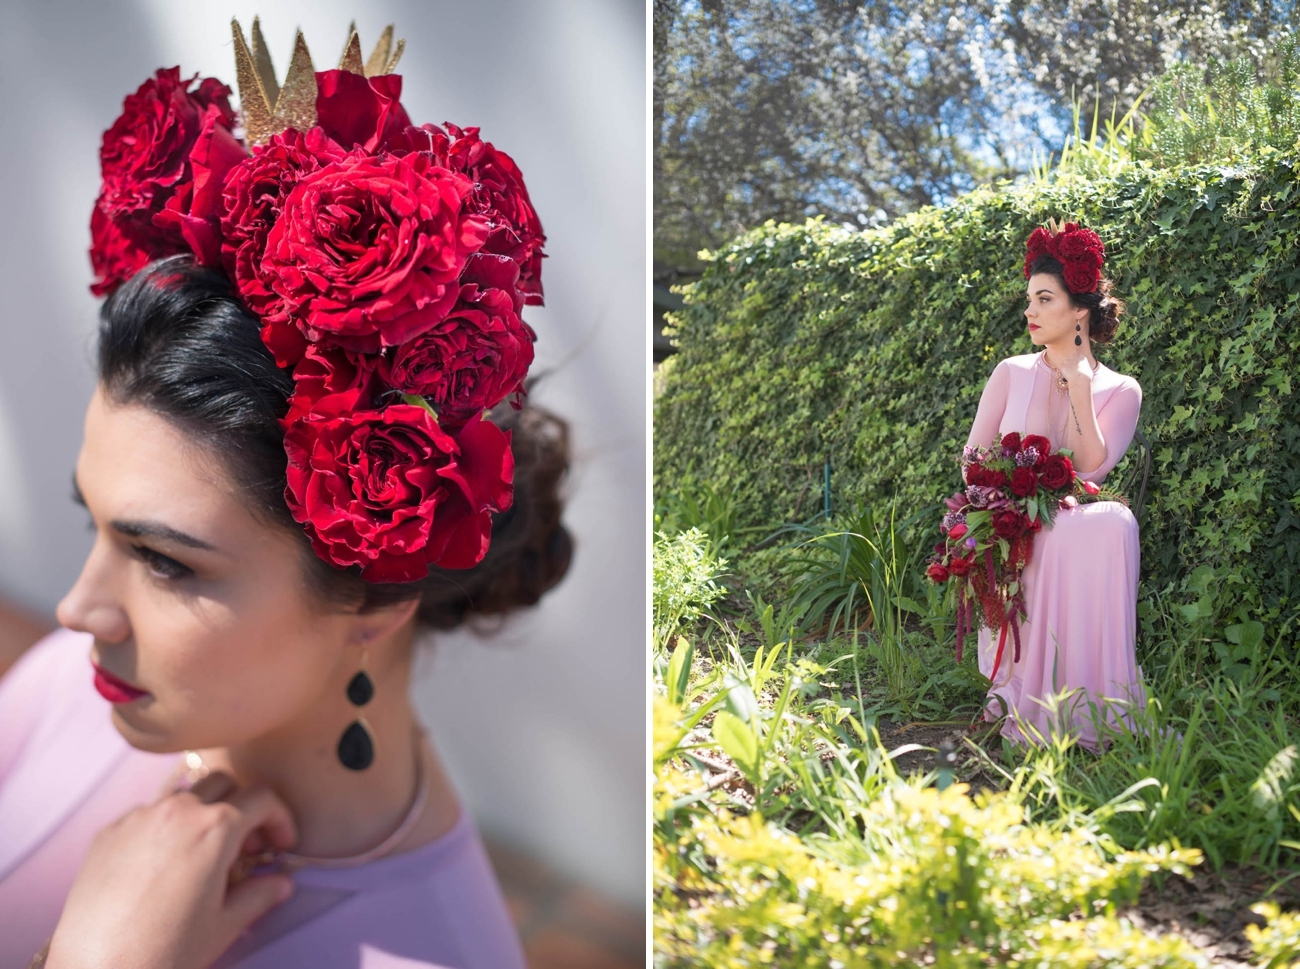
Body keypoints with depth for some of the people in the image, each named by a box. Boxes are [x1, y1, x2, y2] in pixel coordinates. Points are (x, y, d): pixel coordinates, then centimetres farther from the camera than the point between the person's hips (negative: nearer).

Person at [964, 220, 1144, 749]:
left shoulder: (1120, 391, 5)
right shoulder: (1012, 373, 8)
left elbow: (1090, 467, -10)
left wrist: (1078, 386, -14)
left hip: (1073, 525, 1)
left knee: (1113, 522, -36)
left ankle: (1088, 704, -30)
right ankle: (1024, 696, -27)